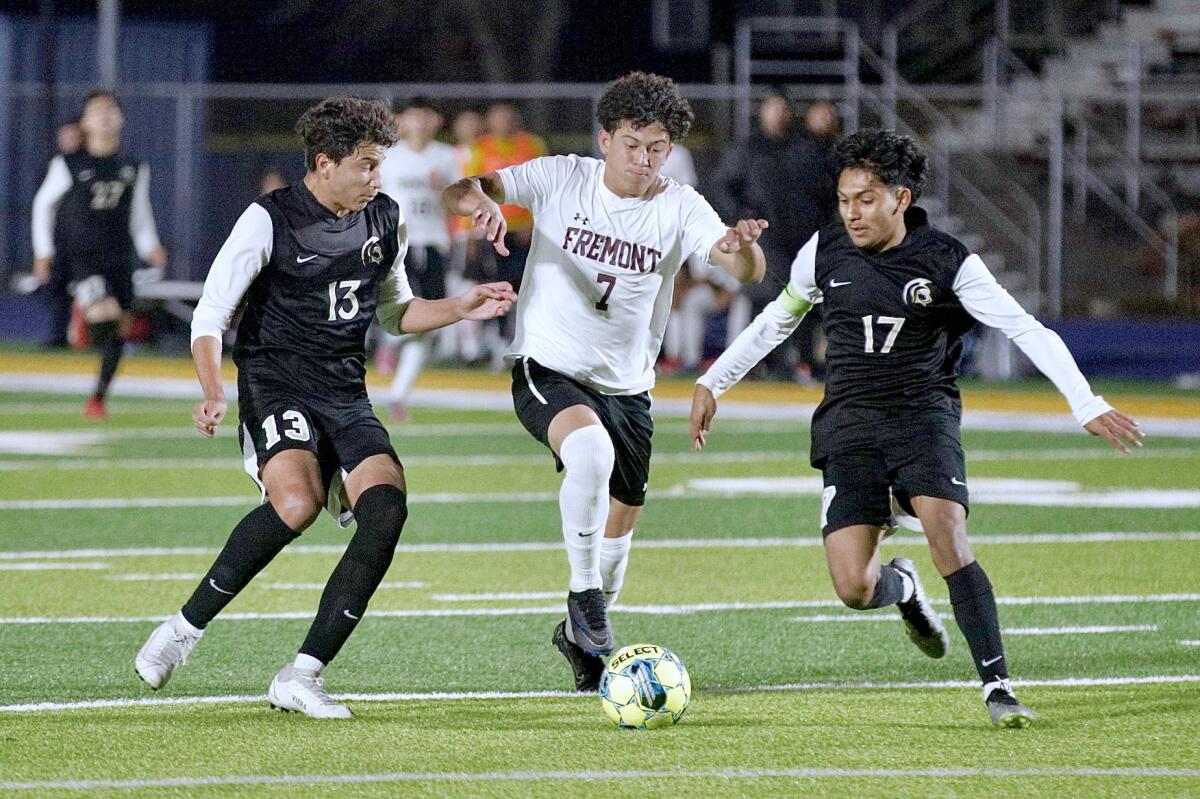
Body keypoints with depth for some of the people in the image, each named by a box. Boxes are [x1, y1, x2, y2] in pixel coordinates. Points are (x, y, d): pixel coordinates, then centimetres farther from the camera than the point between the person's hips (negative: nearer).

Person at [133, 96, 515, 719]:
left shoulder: (385, 219, 11)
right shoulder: (270, 220, -7)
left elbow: (394, 311, 26)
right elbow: (209, 316, -8)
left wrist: (461, 309, 9)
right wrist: (213, 393, -24)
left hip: (345, 395, 6)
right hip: (275, 383, -6)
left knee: (387, 507, -21)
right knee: (297, 502, -34)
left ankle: (300, 678, -16)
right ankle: (183, 630, -17)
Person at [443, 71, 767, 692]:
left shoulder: (679, 208, -7)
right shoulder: (562, 179, -8)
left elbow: (747, 272, -20)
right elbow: (461, 192, -11)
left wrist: (742, 247, -44)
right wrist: (480, 201, -35)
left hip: (627, 389, 4)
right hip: (548, 369, -4)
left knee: (621, 519, 13)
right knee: (591, 449, -34)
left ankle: (582, 633, 40)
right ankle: (584, 594, -18)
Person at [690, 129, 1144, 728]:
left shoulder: (948, 262, -8)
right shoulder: (824, 252, 2)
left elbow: (1028, 331, -10)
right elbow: (777, 320, 20)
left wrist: (1088, 407, -19)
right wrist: (713, 383, 21)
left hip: (924, 413, -2)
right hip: (850, 423, 2)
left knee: (948, 537, -28)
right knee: (853, 590, -12)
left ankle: (997, 688, -23)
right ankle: (901, 586, 27)